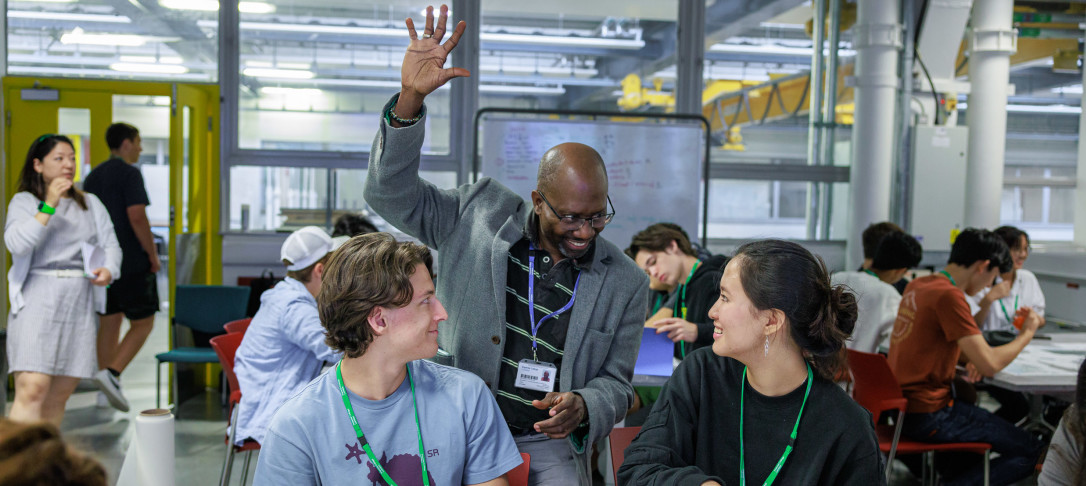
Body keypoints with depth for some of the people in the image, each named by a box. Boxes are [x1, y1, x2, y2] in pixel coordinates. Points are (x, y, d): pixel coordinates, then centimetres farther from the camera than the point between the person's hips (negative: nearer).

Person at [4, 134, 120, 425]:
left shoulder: (91, 204, 19)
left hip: (80, 303, 4)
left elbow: (111, 245, 15)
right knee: (32, 389, -16)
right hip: (37, 302, -4)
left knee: (59, 395, 5)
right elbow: (16, 244, -10)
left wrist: (109, 270, -5)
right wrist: (49, 206, -14)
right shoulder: (24, 201, 6)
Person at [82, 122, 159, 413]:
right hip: (132, 263, -8)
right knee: (142, 323, 0)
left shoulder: (93, 176, 14)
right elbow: (136, 216, -19)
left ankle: (106, 389, 14)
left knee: (109, 322, 13)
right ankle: (111, 373, -16)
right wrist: (152, 254, -11)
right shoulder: (129, 173, -10)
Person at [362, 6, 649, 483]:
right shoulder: (480, 212, -1)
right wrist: (410, 98, -15)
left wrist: (582, 407, -17)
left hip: (548, 446, 0)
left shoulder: (625, 283, 1)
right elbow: (391, 193, -2)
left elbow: (615, 384, 7)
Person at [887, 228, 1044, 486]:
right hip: (928, 415, -9)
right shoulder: (949, 296, -18)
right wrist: (1027, 333, -4)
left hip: (901, 405, 9)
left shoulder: (917, 285, 9)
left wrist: (967, 358, 9)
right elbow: (990, 365, -20)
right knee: (1032, 451, -4)